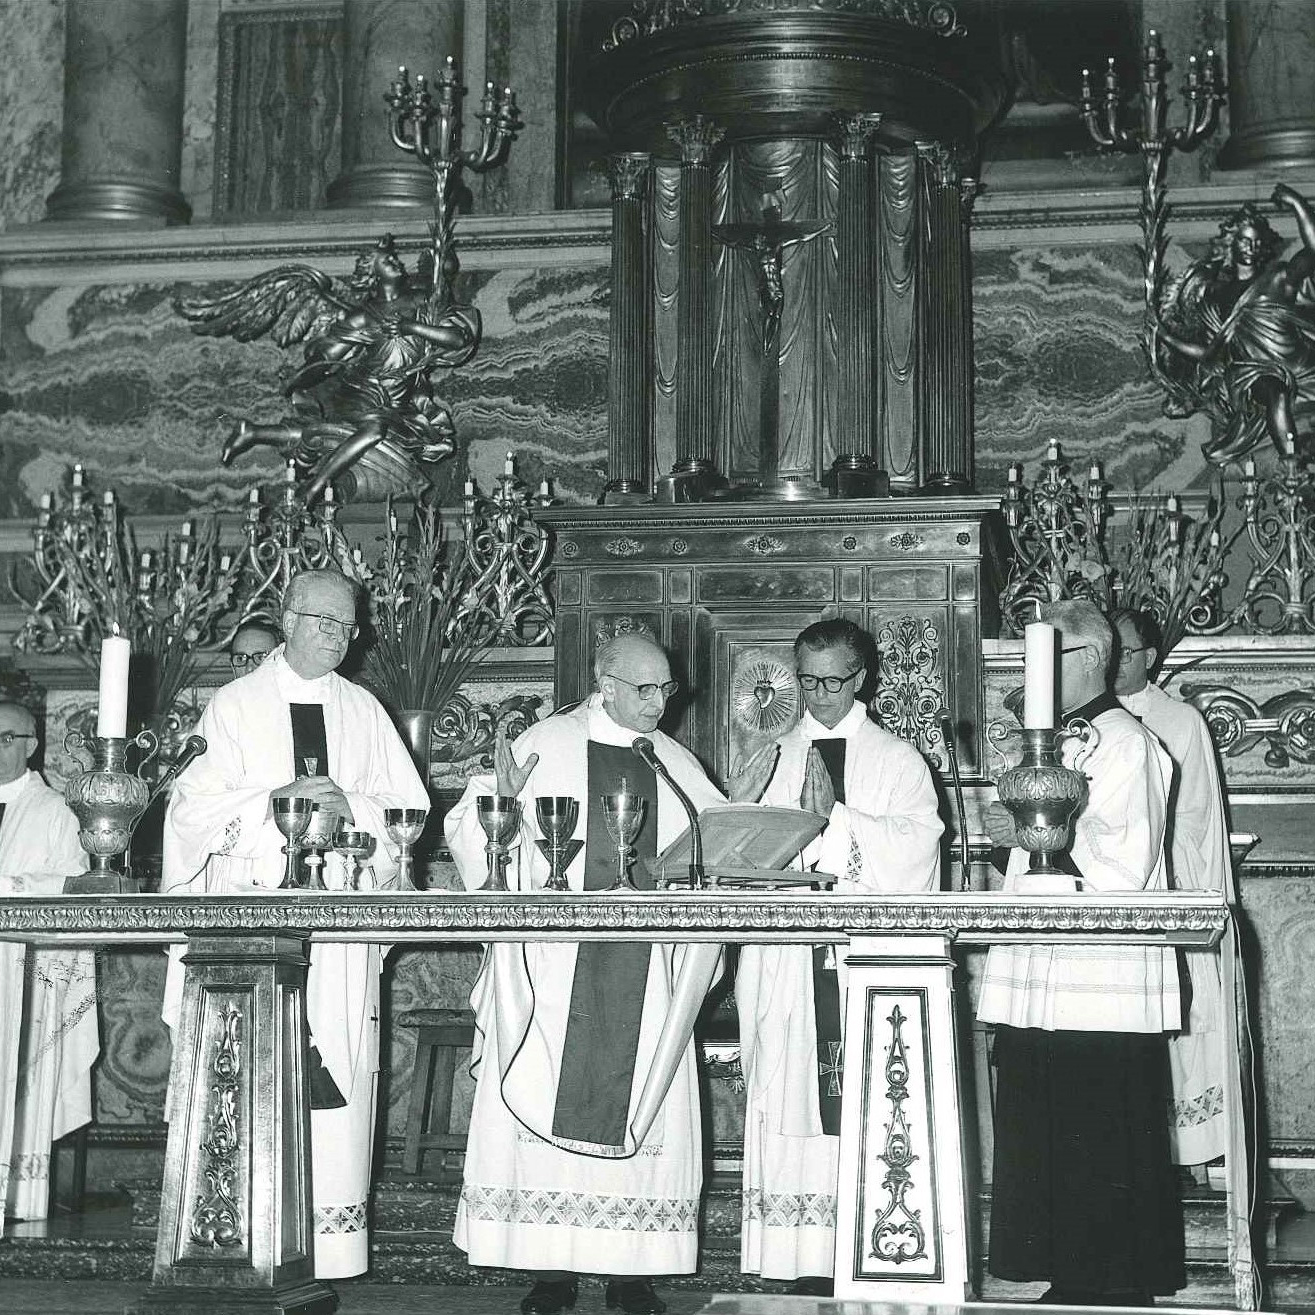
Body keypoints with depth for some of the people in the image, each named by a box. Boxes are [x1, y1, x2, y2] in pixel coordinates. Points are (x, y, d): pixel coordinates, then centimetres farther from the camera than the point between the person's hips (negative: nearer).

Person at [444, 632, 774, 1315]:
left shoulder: (676, 764, 14)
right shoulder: (545, 747, 2)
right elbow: (471, 831, 1)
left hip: (645, 971, 3)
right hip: (556, 964, -3)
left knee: (638, 1106, 1)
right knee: (552, 1102, -4)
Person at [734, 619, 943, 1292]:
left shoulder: (897, 759, 10)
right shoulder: (775, 757, 16)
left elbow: (914, 848, -4)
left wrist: (836, 816, -12)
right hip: (790, 965, 2)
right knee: (795, 1106, -4)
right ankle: (807, 1265, -1)